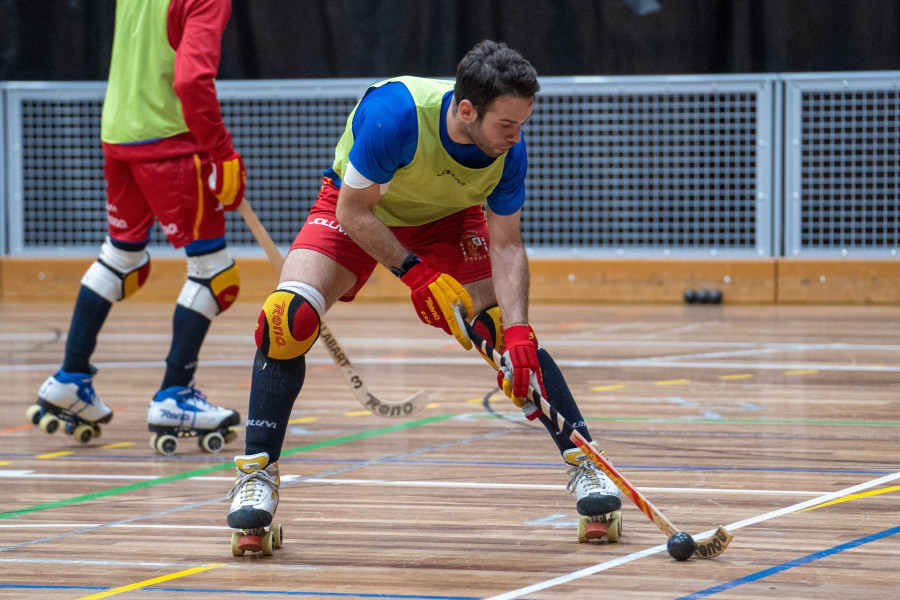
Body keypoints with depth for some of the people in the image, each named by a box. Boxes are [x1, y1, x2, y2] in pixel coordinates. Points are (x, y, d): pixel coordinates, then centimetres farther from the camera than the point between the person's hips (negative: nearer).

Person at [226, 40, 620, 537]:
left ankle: (583, 463, 1)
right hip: (355, 213, -2)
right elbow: (352, 210, -27)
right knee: (288, 316, -24)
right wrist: (414, 272, -30)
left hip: (448, 218, 3)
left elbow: (507, 245, -19)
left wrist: (515, 330, -31)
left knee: (511, 336, -13)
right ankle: (257, 473, -12)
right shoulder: (393, 114, -39)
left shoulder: (509, 148, -26)